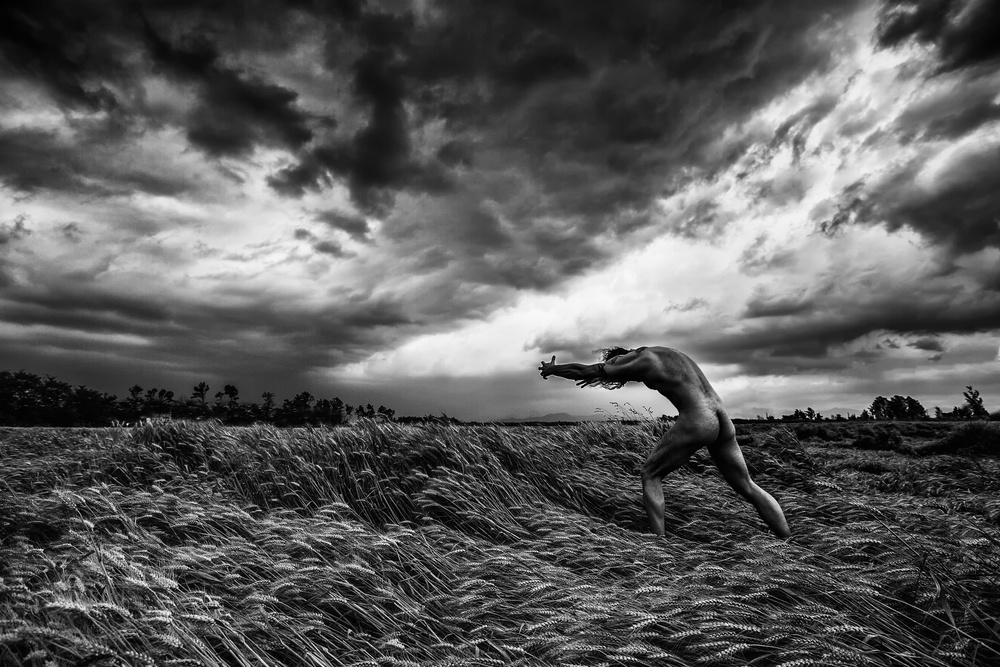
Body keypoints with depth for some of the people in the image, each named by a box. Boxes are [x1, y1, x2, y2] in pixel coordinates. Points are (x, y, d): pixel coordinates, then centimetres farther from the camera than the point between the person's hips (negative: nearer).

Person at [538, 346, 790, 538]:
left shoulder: (638, 363, 0)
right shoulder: (662, 352, 23)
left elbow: (583, 372, 6)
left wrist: (552, 369, 20)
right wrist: (602, 372, 48)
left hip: (695, 422, -8)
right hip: (722, 418, 8)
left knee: (650, 474, 9)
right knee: (747, 487, 18)